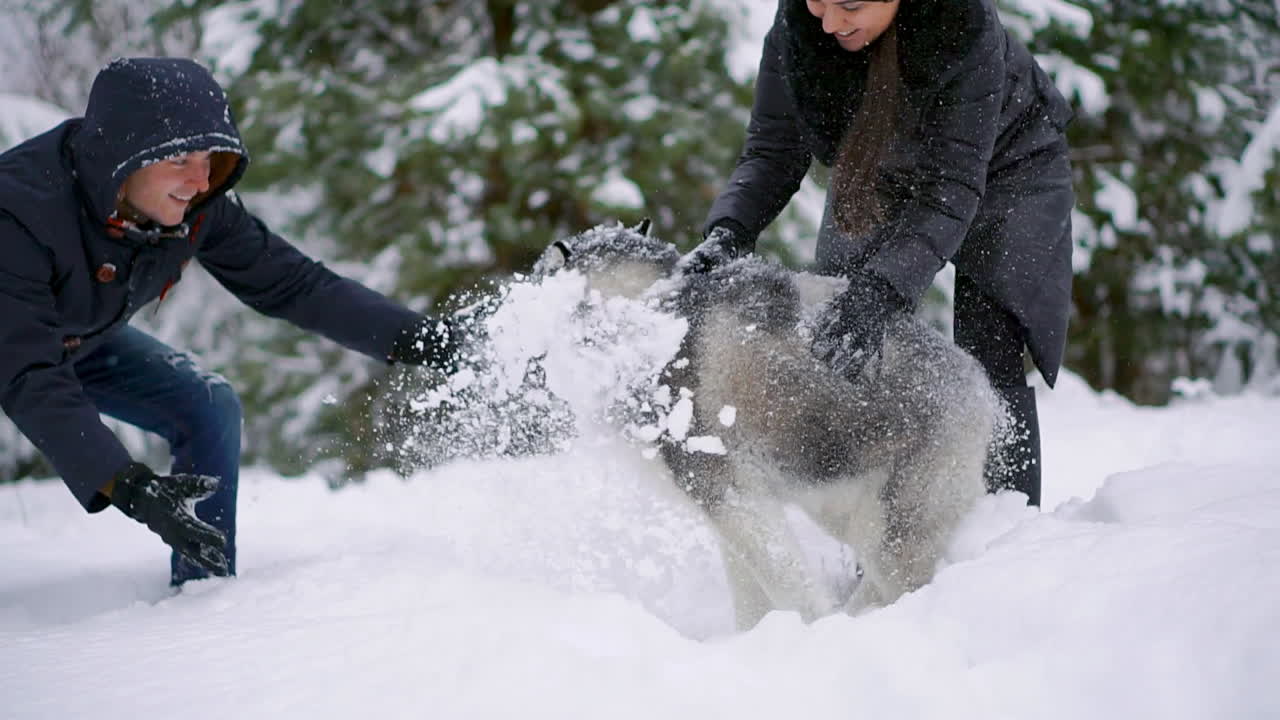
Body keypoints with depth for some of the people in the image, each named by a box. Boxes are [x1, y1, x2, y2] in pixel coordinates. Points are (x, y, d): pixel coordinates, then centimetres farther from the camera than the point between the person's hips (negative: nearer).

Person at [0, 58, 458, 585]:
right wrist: (125, 486, -55)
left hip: (85, 341, 5)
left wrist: (414, 336, -24)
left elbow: (292, 284, -13)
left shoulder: (197, 206, -25)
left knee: (208, 408, -10)